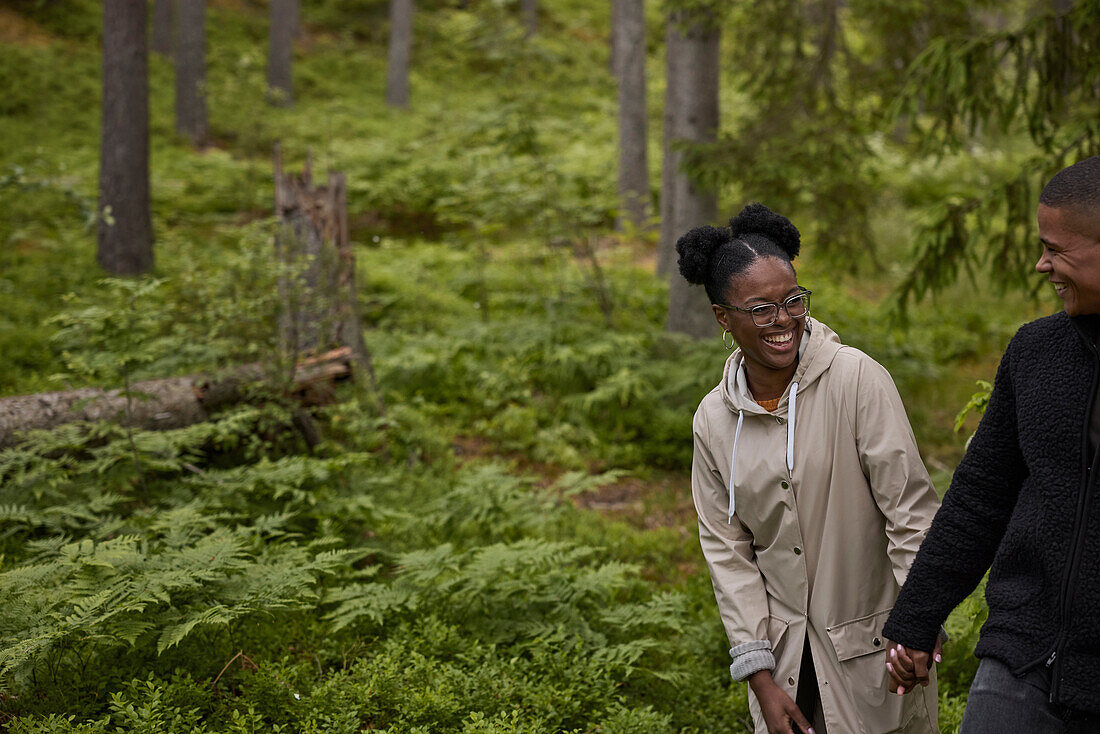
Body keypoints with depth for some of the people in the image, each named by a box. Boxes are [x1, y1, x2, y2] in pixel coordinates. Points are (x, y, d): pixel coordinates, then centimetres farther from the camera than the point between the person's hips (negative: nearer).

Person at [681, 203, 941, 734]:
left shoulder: (857, 380, -13)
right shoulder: (714, 420, 0)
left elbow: (911, 508, -13)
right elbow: (727, 550, 2)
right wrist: (760, 676, -2)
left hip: (871, 646, -3)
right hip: (784, 648, 3)